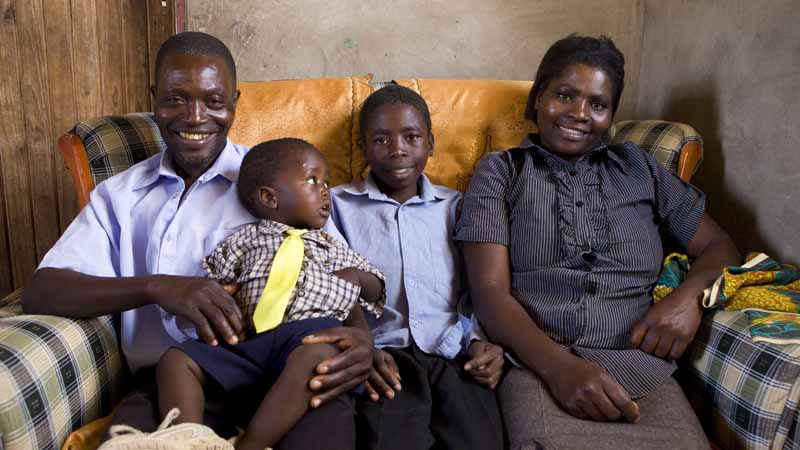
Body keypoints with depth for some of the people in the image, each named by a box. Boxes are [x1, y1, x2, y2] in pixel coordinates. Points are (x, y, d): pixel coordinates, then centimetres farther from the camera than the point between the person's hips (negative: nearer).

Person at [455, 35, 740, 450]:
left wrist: (689, 295, -4)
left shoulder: (638, 167, 19)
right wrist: (560, 366, -18)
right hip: (538, 367, -2)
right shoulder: (500, 171, 10)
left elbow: (719, 247, 20)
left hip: (642, 367, 3)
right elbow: (490, 291, -1)